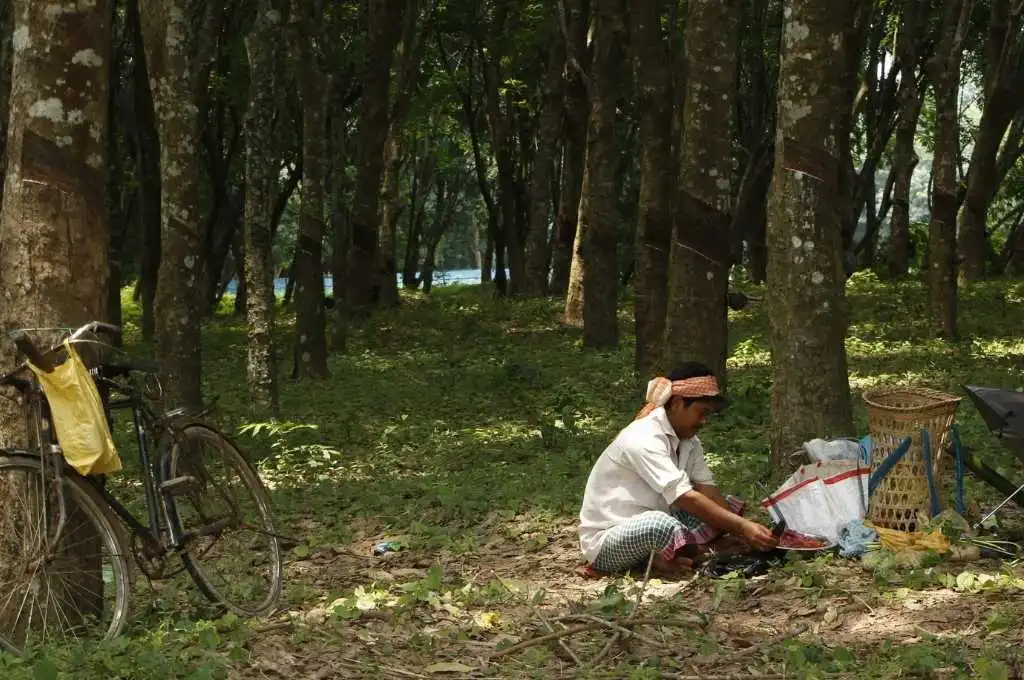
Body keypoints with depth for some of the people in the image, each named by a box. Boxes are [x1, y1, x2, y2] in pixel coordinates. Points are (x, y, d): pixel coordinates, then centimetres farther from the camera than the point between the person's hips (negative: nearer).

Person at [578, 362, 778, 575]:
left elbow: (707, 490, -4)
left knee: (730, 508, -2)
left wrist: (743, 527, -20)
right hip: (604, 541, -9)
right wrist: (742, 527, -34)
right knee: (662, 524, -41)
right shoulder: (644, 439, -23)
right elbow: (686, 498, -31)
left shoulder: (689, 441, 6)